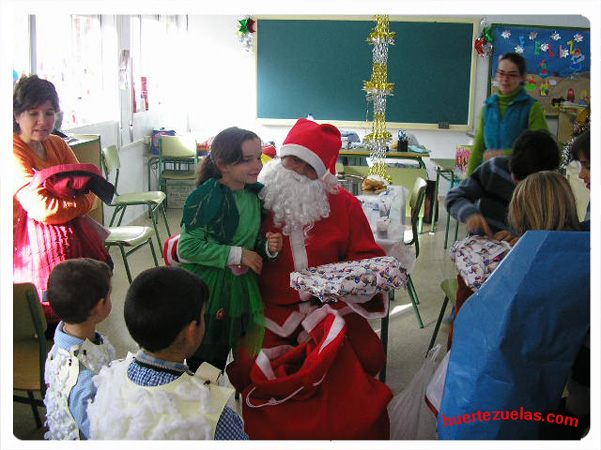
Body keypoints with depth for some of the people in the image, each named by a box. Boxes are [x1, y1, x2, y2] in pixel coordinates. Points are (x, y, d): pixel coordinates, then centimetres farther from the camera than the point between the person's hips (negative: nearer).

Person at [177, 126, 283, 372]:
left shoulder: (255, 195, 2)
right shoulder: (206, 197, -19)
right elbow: (187, 248, -22)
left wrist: (268, 247, -9)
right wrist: (237, 255, -21)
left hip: (239, 289, 6)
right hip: (205, 288, -6)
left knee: (220, 358, 20)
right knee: (201, 361, 6)